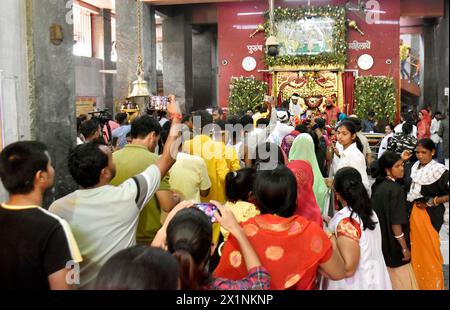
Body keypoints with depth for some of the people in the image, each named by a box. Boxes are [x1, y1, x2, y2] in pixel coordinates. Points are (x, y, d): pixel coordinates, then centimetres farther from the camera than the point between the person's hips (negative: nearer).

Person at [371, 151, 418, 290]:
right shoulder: (396, 190, -22)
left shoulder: (378, 186, 1)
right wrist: (405, 248, -14)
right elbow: (396, 224, -24)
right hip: (393, 245, -8)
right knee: (401, 281, 8)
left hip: (380, 240, 8)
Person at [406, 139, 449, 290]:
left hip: (429, 215, -6)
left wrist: (434, 201, -18)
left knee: (429, 249, 5)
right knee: (416, 248, 16)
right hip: (413, 212, 6)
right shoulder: (415, 167, 5)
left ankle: (432, 284, 24)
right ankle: (417, 281, 32)